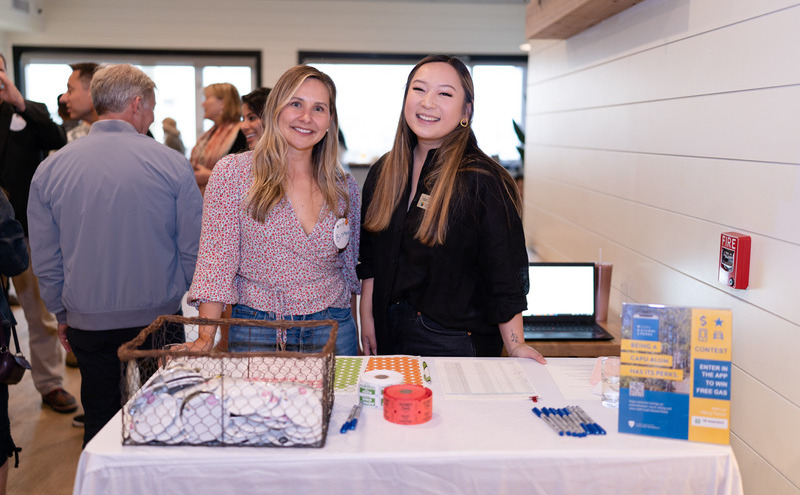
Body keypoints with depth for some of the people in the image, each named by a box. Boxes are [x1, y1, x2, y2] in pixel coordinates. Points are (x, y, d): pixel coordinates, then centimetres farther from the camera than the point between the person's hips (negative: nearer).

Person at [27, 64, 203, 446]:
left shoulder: (50, 169, -2)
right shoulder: (172, 164, -10)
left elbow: (45, 260, 4)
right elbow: (193, 249, -5)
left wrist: (62, 315, 16)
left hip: (88, 323, 2)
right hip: (159, 316, -2)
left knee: (99, 420, 16)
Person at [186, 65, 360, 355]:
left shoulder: (344, 186, 4)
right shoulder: (232, 173, -7)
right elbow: (216, 263, -10)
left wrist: (354, 341, 11)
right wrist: (205, 340, -18)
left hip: (332, 331, 3)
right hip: (256, 335, -2)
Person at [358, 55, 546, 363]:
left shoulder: (483, 182, -16)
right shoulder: (383, 173, 3)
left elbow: (506, 274, -15)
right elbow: (370, 258, 10)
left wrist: (515, 347, -16)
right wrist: (367, 318, 9)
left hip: (454, 342, -5)